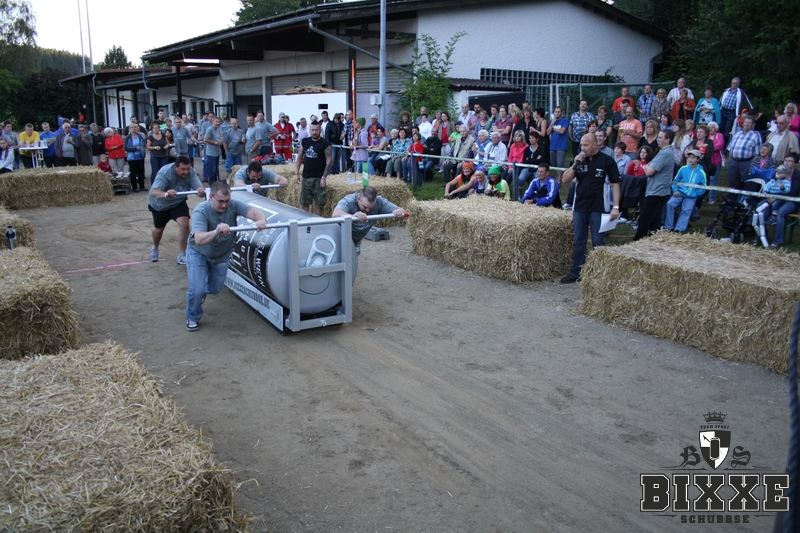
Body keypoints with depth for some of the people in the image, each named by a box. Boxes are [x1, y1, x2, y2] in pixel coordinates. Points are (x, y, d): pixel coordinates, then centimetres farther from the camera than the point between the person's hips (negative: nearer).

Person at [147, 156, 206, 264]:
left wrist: (201, 191, -62)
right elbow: (154, 192, -47)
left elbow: (199, 188, -37)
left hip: (178, 202, 1)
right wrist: (166, 194, -69)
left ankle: (182, 255, -8)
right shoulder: (165, 172, -36)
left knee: (184, 224, -23)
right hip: (160, 204, -1)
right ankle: (155, 248, 52)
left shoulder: (191, 172, -27)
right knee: (158, 229, 18)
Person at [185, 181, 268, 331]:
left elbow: (253, 211, -40)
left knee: (216, 288, 16)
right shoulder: (200, 211, -34)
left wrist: (261, 220, -64)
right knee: (197, 289, -15)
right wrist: (216, 232, -67)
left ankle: (202, 290, 53)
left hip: (221, 254, 4)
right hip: (198, 253, -4)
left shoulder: (233, 205, -25)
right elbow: (198, 240, -47)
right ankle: (193, 318, 15)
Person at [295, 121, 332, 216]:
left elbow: (329, 161, -8)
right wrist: (297, 173, 5)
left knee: (318, 203, -1)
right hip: (305, 177, 4)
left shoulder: (325, 144, -6)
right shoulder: (304, 142, 7)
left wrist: (324, 177, -14)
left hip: (318, 178, -4)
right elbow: (299, 157, 13)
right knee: (304, 203, 8)